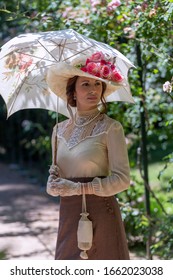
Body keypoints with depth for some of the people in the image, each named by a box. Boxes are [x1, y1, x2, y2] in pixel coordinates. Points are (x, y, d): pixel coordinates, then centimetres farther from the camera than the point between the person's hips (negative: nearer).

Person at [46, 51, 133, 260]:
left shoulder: (110, 128, -5)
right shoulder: (59, 130, 10)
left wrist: (79, 188, -16)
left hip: (100, 213, -4)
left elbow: (122, 179, -10)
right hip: (68, 214, 5)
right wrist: (53, 183, -5)